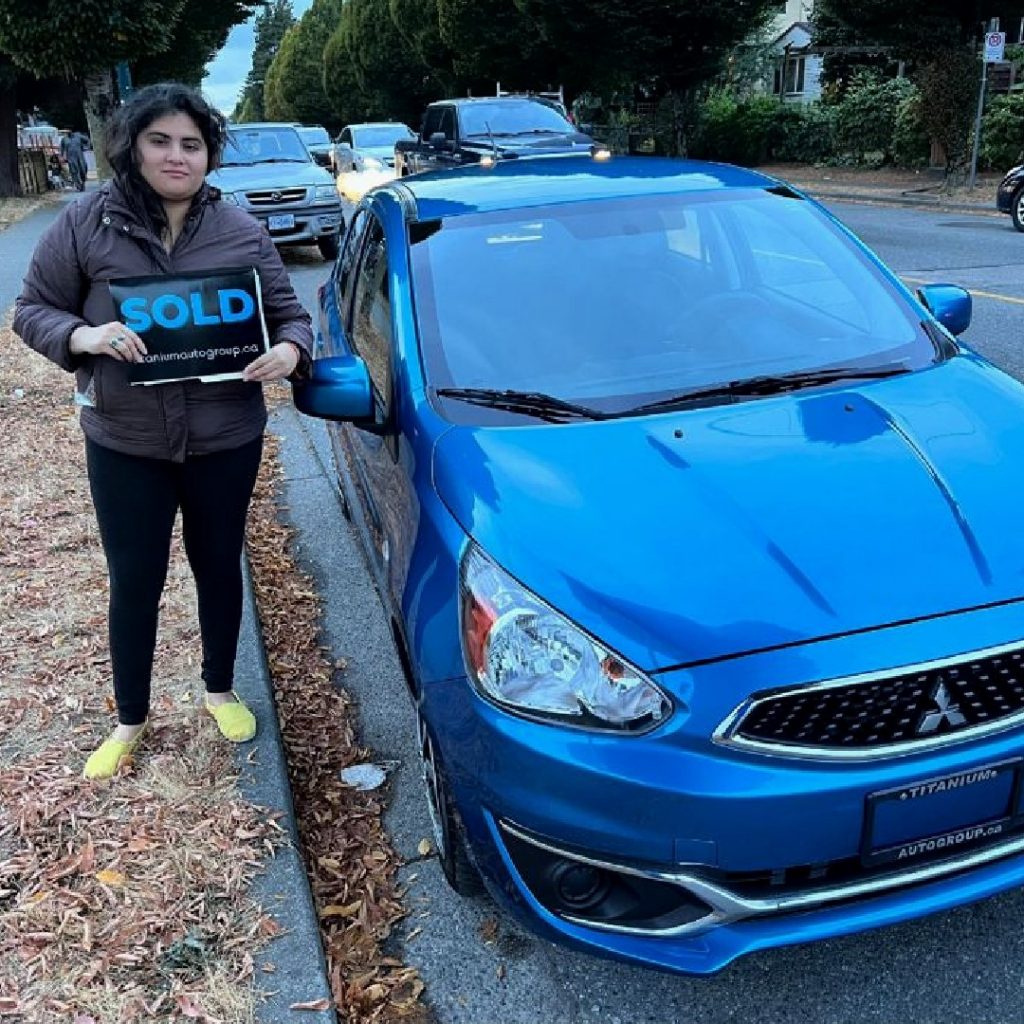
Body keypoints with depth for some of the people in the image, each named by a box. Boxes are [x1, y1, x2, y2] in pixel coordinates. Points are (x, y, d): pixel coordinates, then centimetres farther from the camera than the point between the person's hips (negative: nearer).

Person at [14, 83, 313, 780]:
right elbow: (33, 310, 0)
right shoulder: (86, 224, -5)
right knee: (135, 582, 9)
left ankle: (221, 690, 40)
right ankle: (131, 720, 30)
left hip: (226, 440, 1)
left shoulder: (244, 233, -1)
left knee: (219, 567, 16)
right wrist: (83, 336, -21)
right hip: (124, 444, -1)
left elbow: (289, 314, 3)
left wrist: (289, 350, -20)